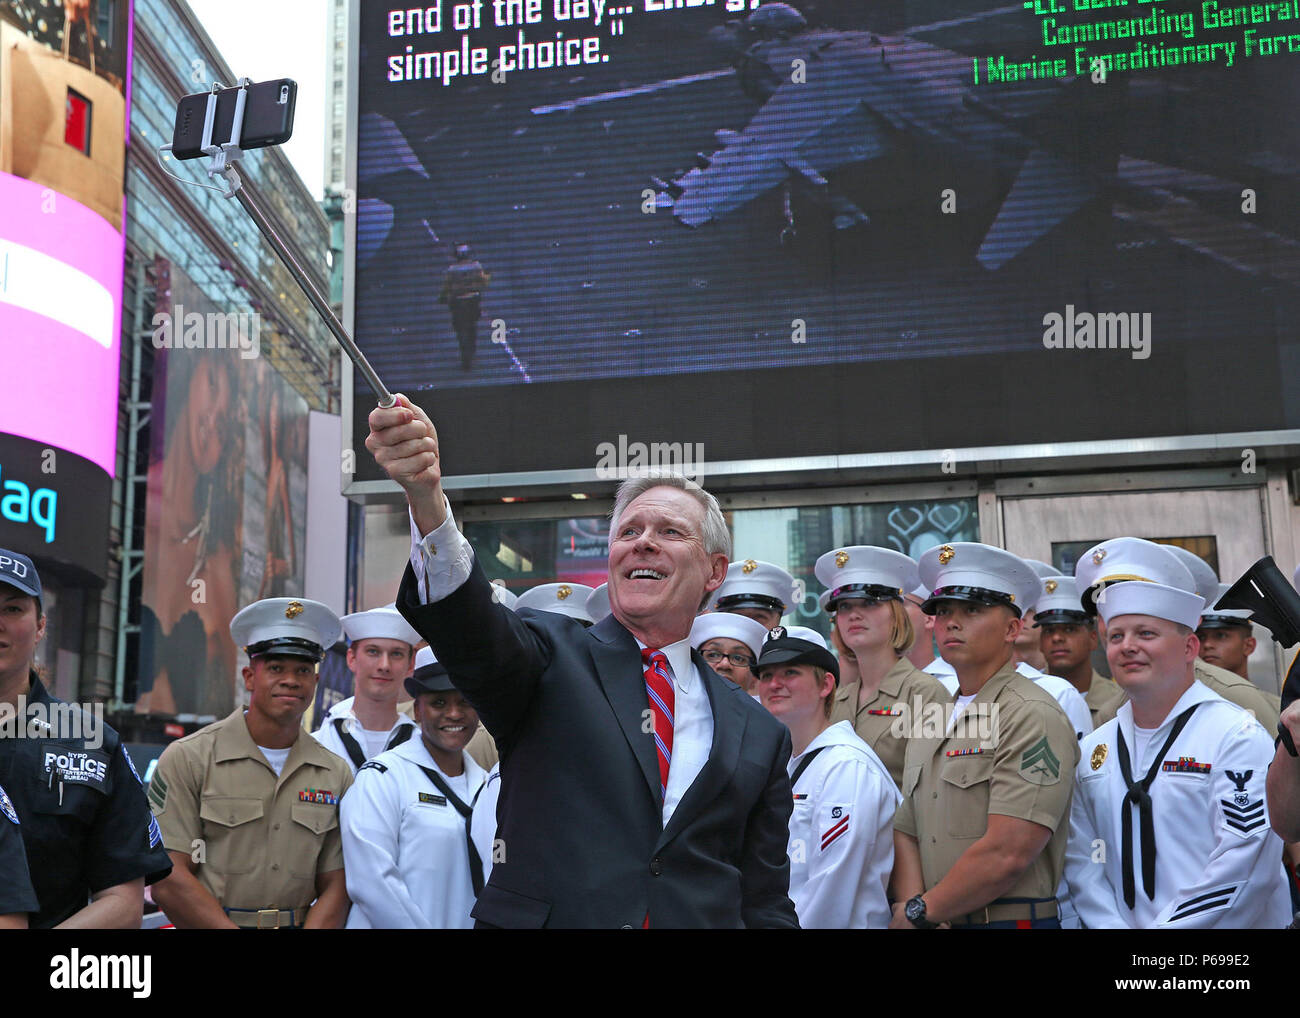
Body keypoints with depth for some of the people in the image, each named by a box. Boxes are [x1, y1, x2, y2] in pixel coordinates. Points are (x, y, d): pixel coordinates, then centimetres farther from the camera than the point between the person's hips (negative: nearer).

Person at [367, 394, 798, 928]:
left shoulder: (759, 733, 8)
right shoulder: (550, 657, 1)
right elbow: (470, 627, -21)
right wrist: (426, 496, -37)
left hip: (703, 918, 2)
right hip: (539, 916, -2)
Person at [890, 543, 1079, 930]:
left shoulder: (1033, 717, -13)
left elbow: (1007, 856, -21)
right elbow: (905, 835, 8)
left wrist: (919, 912, -11)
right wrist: (909, 908, -10)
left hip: (1009, 919, -6)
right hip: (934, 922, 6)